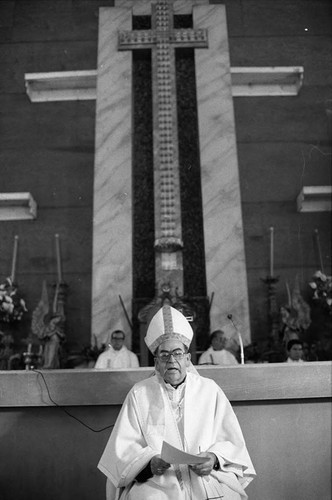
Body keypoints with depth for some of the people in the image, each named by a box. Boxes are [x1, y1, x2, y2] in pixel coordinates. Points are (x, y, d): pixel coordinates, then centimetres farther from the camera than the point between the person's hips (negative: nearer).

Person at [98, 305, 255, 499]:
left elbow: (232, 442, 6)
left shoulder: (210, 390, 8)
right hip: (156, 483, -2)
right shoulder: (139, 393, 7)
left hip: (205, 478, 2)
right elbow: (124, 449, 1)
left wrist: (215, 458, -15)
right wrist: (149, 462, -18)